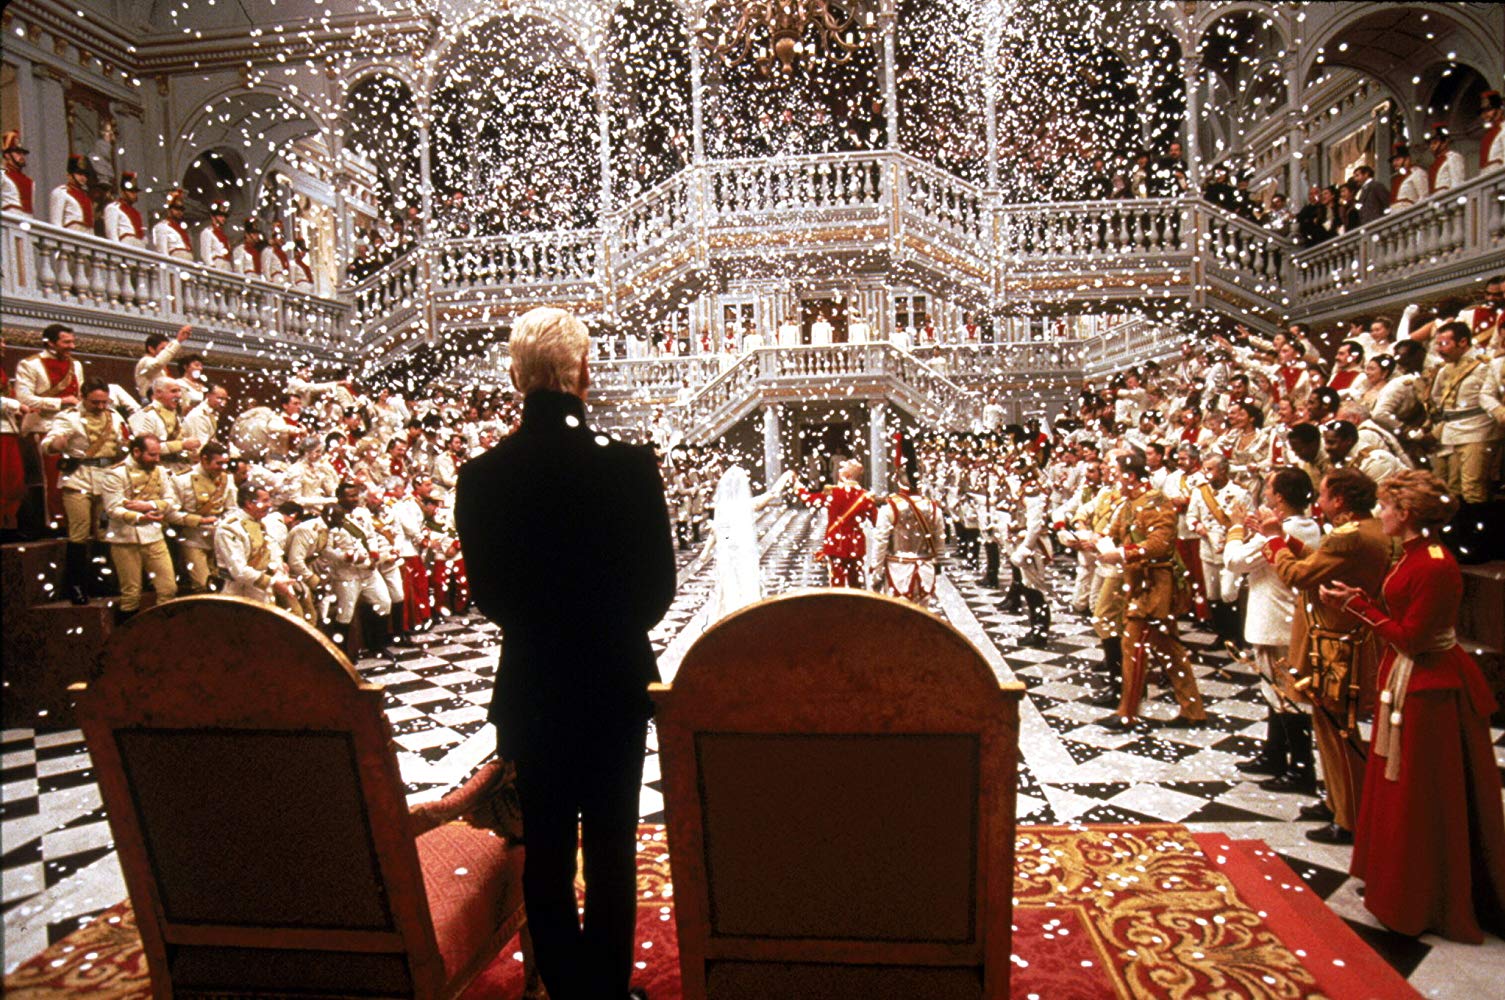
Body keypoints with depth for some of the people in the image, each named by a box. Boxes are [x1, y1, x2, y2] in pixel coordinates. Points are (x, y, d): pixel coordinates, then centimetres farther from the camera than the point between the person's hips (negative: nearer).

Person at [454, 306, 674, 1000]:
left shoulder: (481, 476, -11)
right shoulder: (631, 464, -16)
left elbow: (486, 595, -1)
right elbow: (659, 585, -8)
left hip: (530, 687, 1)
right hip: (616, 682, -1)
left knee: (546, 846, 17)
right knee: (612, 845, 16)